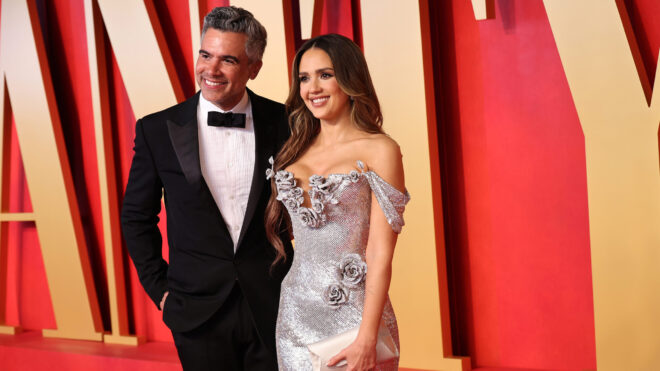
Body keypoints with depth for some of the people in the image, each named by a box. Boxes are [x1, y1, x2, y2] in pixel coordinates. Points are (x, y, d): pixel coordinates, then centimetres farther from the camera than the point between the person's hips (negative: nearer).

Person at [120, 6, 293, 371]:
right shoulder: (158, 130, -4)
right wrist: (158, 287, 3)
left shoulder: (283, 122, -4)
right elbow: (136, 217, 6)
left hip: (273, 307, 0)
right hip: (198, 310, 0)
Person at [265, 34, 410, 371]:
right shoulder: (296, 151, 10)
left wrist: (367, 338, -17)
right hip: (295, 314, 5)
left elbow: (381, 256, -12)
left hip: (351, 315, -5)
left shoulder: (379, 150, -6)